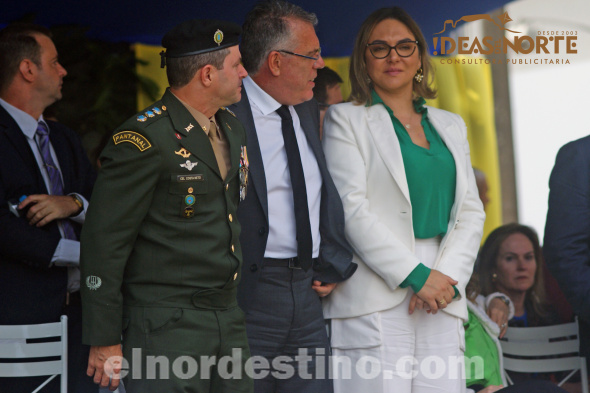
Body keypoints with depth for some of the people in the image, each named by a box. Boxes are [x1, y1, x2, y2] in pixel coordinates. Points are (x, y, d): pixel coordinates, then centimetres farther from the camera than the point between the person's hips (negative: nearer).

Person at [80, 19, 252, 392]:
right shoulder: (144, 140, -14)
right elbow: (104, 243, -13)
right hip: (166, 326, -8)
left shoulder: (232, 127, 13)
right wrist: (104, 341, -14)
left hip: (229, 318, 8)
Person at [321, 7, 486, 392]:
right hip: (376, 298, -4)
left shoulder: (450, 125, 20)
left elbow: (470, 210, 14)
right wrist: (416, 275, -12)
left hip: (442, 301, 4)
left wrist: (448, 276, -4)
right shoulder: (346, 119, 6)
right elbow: (351, 208, -5)